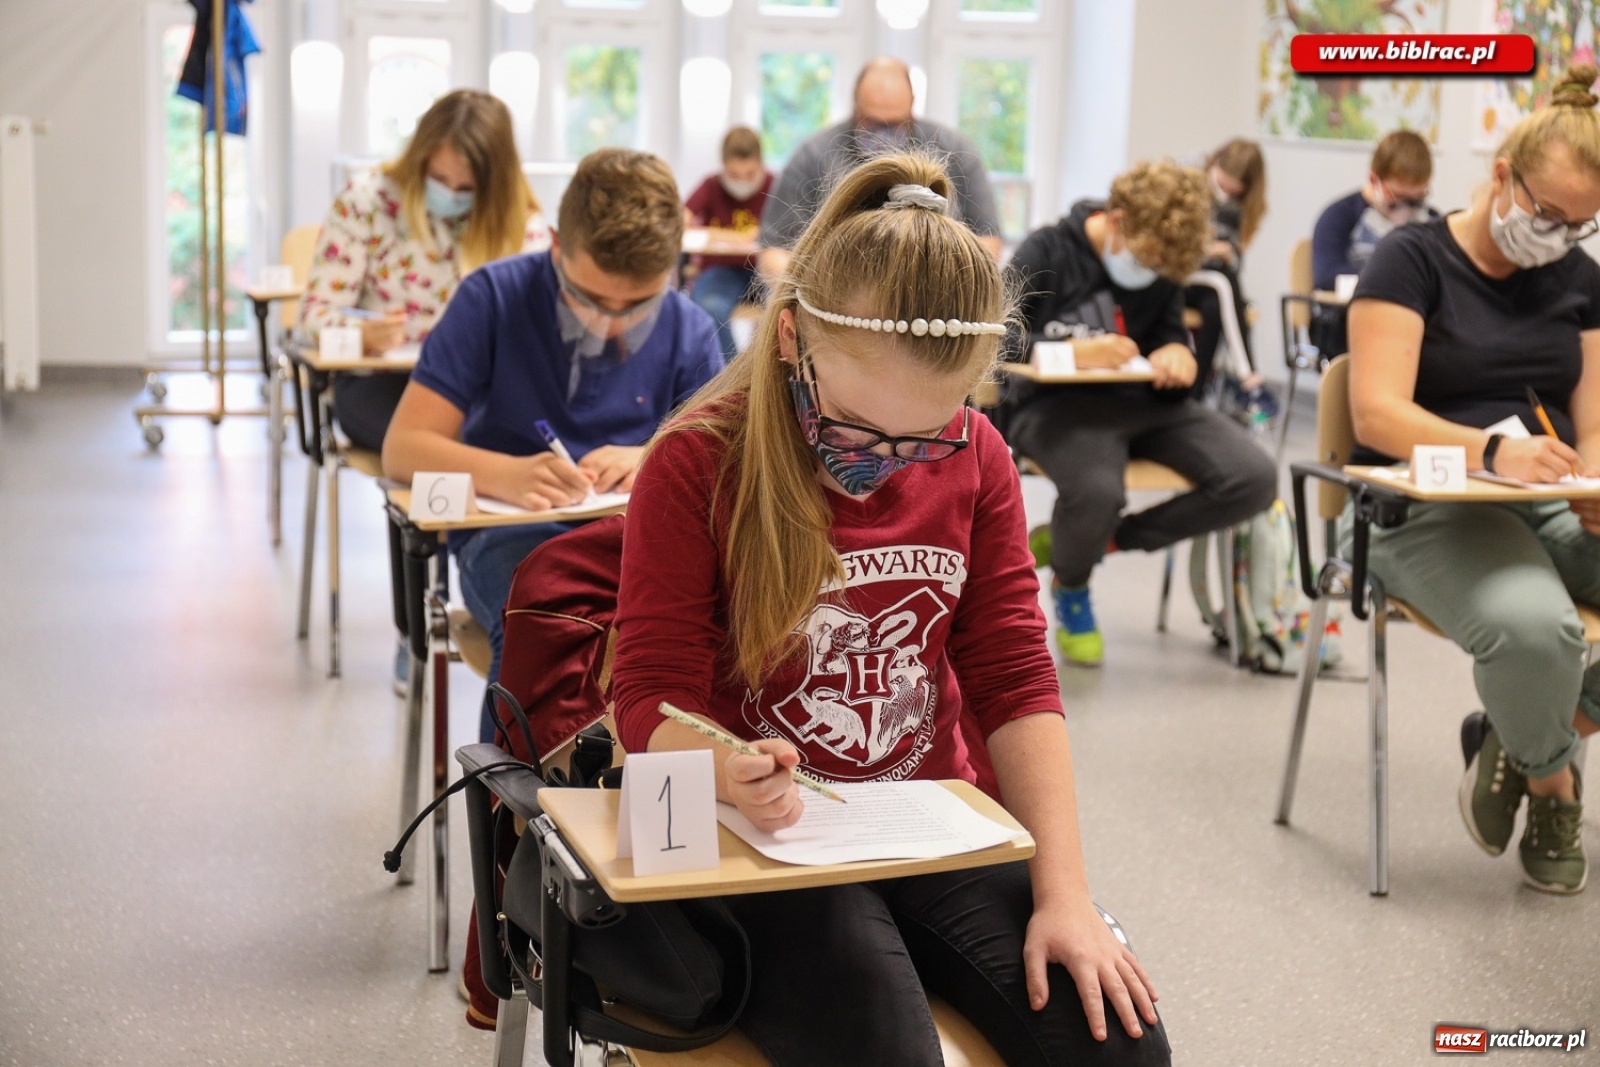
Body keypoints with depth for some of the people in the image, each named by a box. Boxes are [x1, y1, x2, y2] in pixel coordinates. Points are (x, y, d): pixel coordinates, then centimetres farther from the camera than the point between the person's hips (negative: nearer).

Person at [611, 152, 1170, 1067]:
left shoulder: (977, 462, 2)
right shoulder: (697, 465, -10)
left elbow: (1015, 680, 3)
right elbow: (653, 689, -8)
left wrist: (1063, 892, -8)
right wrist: (726, 771, -32)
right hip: (769, 838, -3)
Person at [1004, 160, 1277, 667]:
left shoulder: (1161, 269, 8)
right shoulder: (1045, 254, -6)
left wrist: (1176, 355, -7)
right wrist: (1075, 352, -24)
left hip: (1144, 401, 6)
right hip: (1057, 404, -6)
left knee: (1254, 479, -16)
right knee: (1097, 489, -40)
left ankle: (1104, 538, 2)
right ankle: (1071, 585, -1)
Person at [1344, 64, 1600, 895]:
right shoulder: (1414, 260, -3)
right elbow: (1376, 412, -14)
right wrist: (1492, 450, -32)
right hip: (1426, 510, -6)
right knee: (1533, 625, -37)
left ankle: (1515, 739, -1)